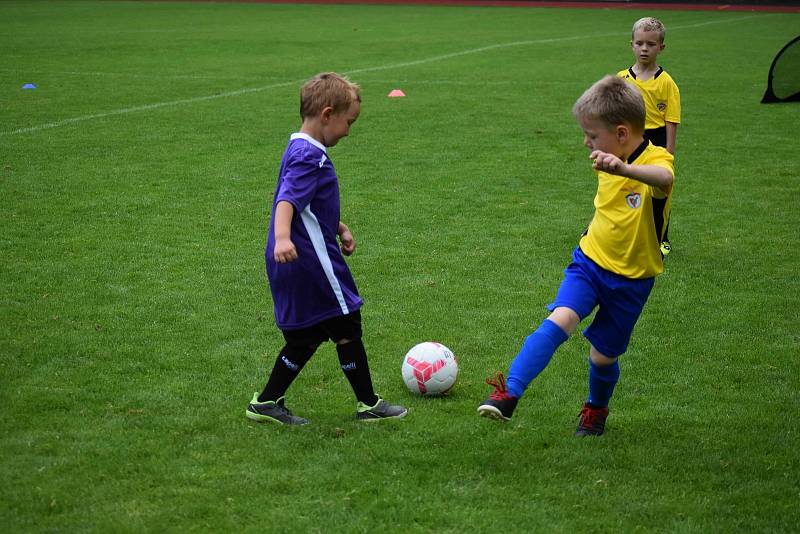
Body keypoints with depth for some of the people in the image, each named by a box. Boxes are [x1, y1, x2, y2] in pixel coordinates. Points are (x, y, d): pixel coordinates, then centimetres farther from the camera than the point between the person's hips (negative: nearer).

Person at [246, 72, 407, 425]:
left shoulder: (302, 151, 15)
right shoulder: (309, 157, -18)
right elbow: (287, 200, -32)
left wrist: (339, 229, 28)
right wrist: (282, 237, -47)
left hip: (297, 265, 10)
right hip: (311, 261, -10)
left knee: (306, 337, 15)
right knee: (347, 328, 2)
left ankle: (267, 403, 18)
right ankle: (369, 404, 13)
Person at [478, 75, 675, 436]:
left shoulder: (655, 160, -21)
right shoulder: (608, 163, 2)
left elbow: (664, 178, -48)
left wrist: (623, 168, -66)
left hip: (631, 278, -4)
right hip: (590, 260, 4)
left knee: (603, 356, 6)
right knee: (559, 320, -21)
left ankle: (596, 409, 37)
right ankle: (509, 395, -28)